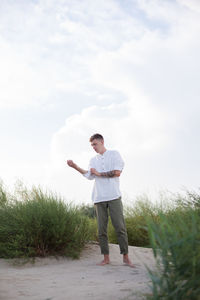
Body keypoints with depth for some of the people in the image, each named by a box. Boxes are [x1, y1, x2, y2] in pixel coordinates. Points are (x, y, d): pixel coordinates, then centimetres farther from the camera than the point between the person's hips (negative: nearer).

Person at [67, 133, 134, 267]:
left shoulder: (114, 154, 7)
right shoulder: (93, 160, 20)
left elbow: (117, 172, -6)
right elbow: (90, 176, 4)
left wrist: (99, 173, -1)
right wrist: (75, 167, -7)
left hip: (114, 196, -4)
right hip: (99, 198, 4)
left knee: (120, 227, -5)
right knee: (101, 230, 2)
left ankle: (126, 257, 4)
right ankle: (106, 258, 9)